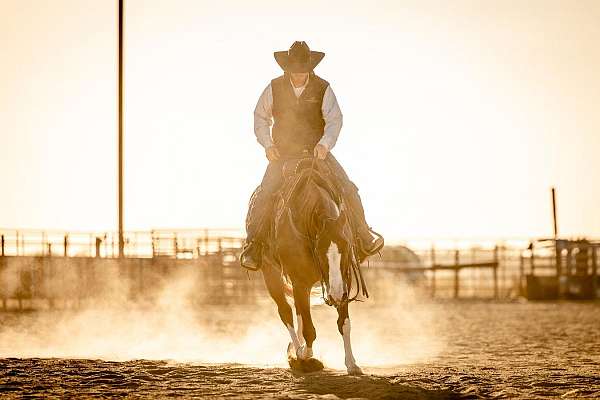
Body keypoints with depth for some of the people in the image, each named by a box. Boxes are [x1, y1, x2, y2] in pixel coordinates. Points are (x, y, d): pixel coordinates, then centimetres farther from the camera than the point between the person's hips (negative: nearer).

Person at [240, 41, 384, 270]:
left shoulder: (323, 89, -3)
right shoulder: (274, 89, 0)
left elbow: (334, 120, -9)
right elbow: (260, 117, 10)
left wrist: (325, 144, -27)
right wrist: (267, 144, -4)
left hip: (317, 151, 0)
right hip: (283, 154, 0)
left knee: (347, 189, -12)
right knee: (264, 195, -20)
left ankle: (364, 237, 5)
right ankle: (252, 245, -9)